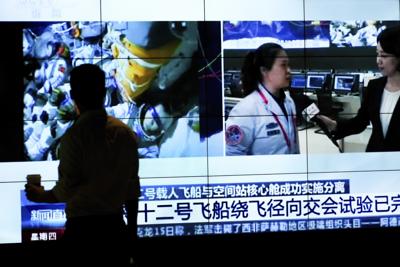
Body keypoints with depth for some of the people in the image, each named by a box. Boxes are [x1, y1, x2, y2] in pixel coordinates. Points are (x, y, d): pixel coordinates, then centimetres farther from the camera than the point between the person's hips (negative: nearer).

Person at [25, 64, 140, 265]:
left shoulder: (74, 136, -11)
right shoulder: (126, 133, 3)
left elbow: (66, 189, -12)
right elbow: (132, 187, 7)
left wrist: (42, 196, 9)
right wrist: (132, 229, 17)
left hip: (82, 226, -4)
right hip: (115, 225, 4)